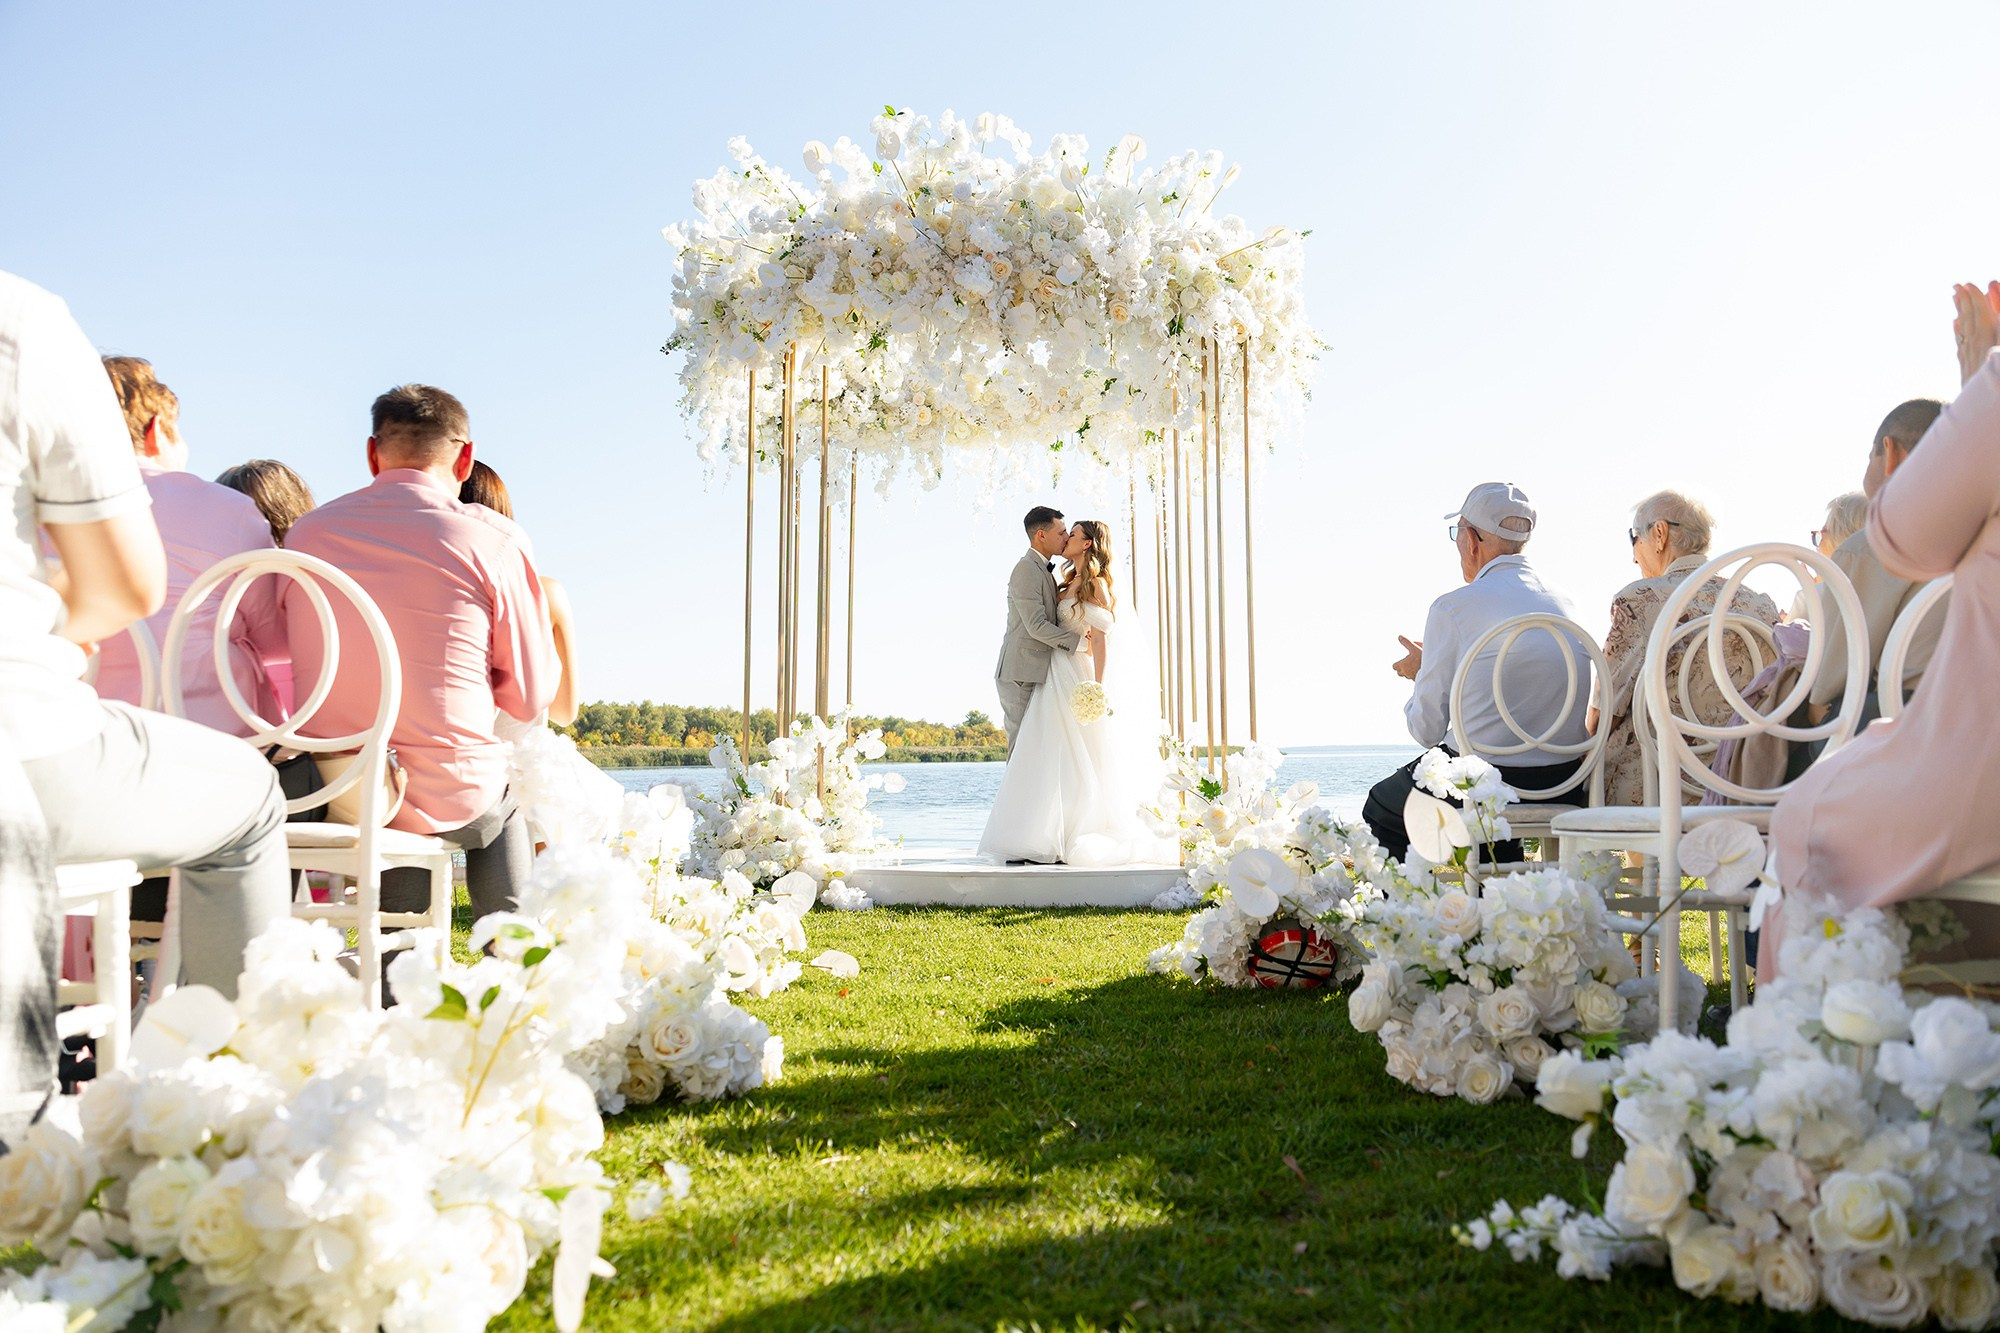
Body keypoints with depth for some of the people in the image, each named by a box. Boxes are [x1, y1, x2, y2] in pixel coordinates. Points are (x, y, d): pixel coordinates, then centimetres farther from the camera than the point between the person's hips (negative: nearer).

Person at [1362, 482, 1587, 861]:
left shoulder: (1452, 607, -12)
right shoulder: (1565, 604, 6)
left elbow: (1428, 731, -7)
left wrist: (1421, 671, 14)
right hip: (1564, 785, 6)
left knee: (1381, 808, 19)